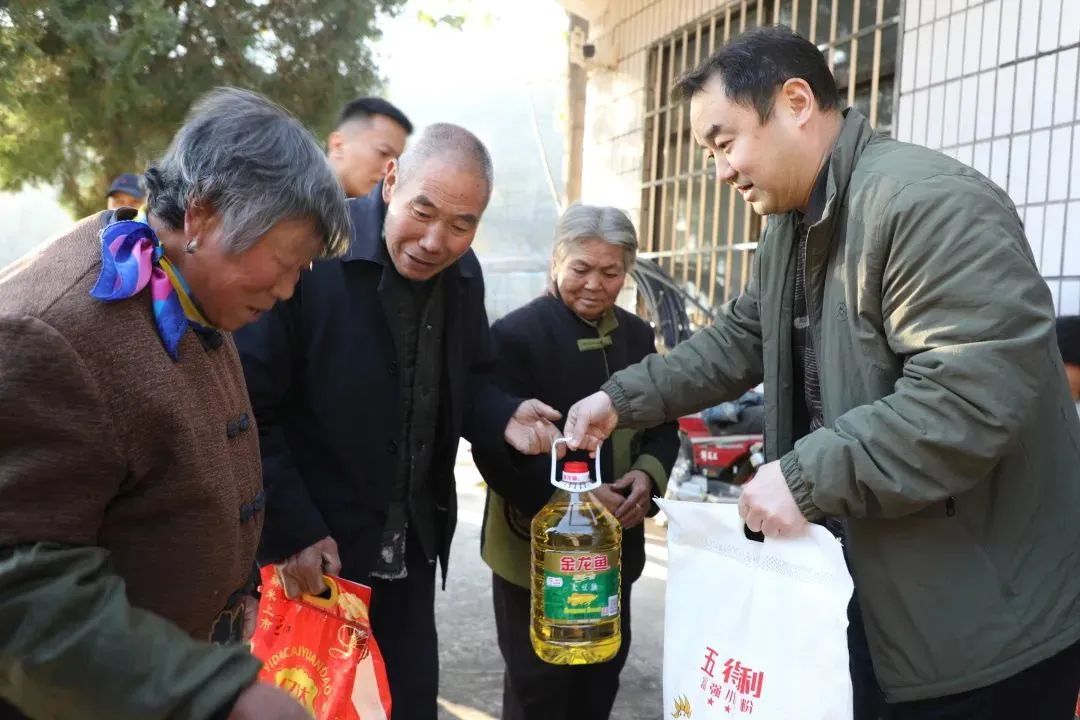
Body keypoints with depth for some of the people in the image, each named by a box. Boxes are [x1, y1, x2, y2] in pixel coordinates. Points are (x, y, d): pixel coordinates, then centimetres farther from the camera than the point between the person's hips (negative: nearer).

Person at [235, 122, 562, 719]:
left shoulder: (462, 274, 1)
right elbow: (246, 408, -18)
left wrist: (503, 417, -8)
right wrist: (291, 531, -18)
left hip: (409, 553, 6)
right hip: (308, 555, -5)